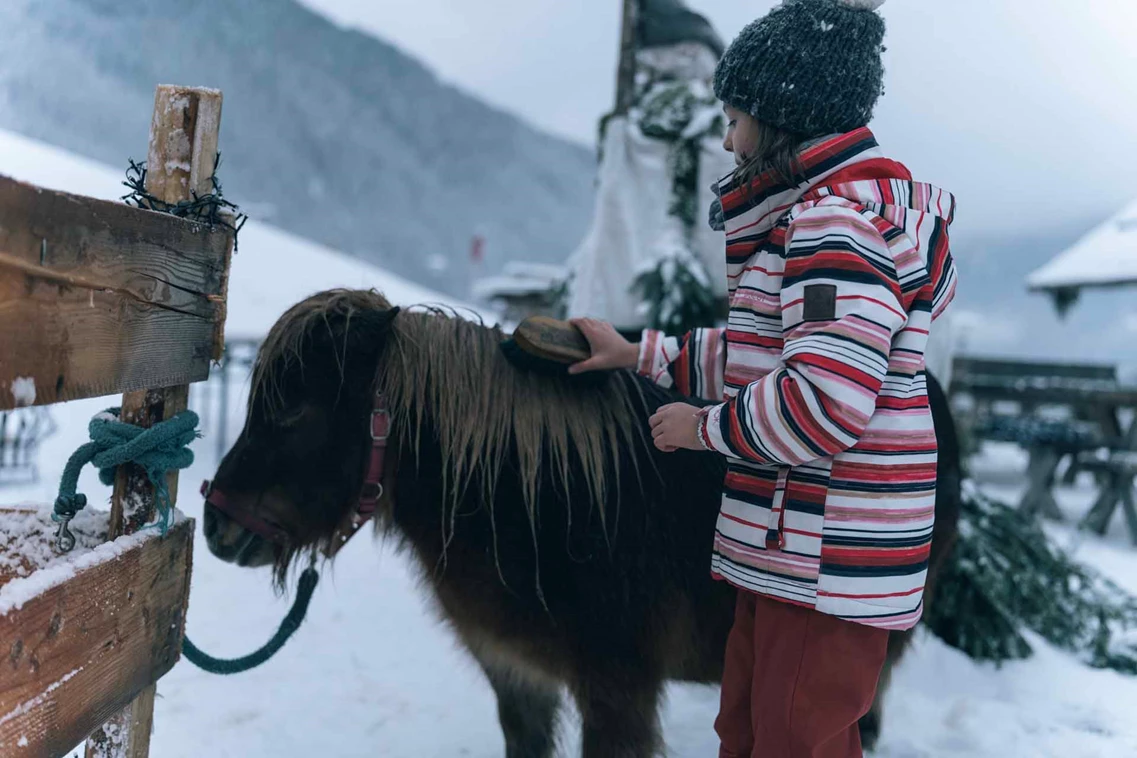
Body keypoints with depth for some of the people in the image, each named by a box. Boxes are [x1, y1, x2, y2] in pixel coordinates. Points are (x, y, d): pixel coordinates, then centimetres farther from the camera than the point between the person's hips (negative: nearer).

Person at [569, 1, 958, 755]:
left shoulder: (841, 216, -18)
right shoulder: (822, 210, 16)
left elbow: (823, 403, -28)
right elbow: (762, 355, 22)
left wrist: (703, 426, -12)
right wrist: (636, 354, 21)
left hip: (830, 554, -10)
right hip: (789, 544, 11)